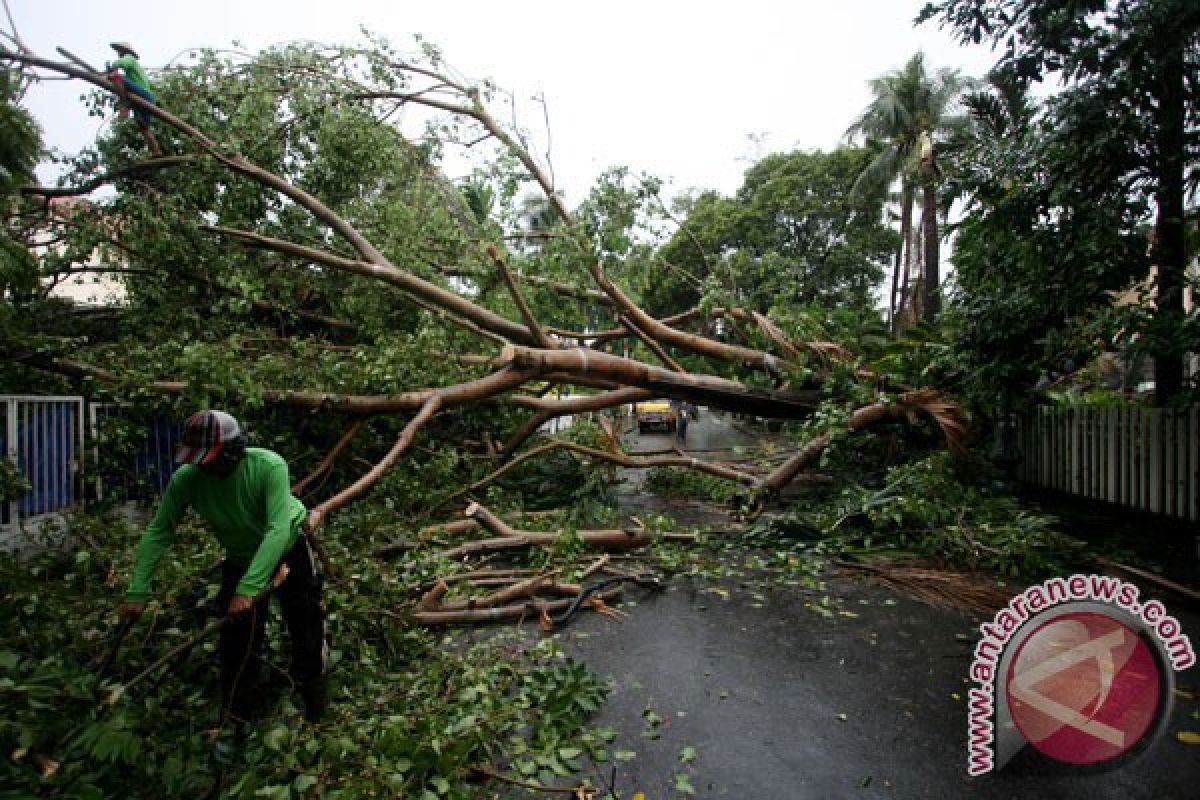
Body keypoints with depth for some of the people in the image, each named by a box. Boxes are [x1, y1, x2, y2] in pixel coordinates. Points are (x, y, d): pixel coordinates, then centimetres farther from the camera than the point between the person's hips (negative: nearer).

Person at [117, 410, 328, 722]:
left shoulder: (269, 466, -36)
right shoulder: (186, 479, -25)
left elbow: (279, 530, -41)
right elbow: (158, 532, -15)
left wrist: (248, 588, -46)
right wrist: (138, 592, -19)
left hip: (289, 547, -2)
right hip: (241, 557, 3)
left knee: (306, 621, 7)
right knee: (238, 641, 4)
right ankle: (235, 716, 28)